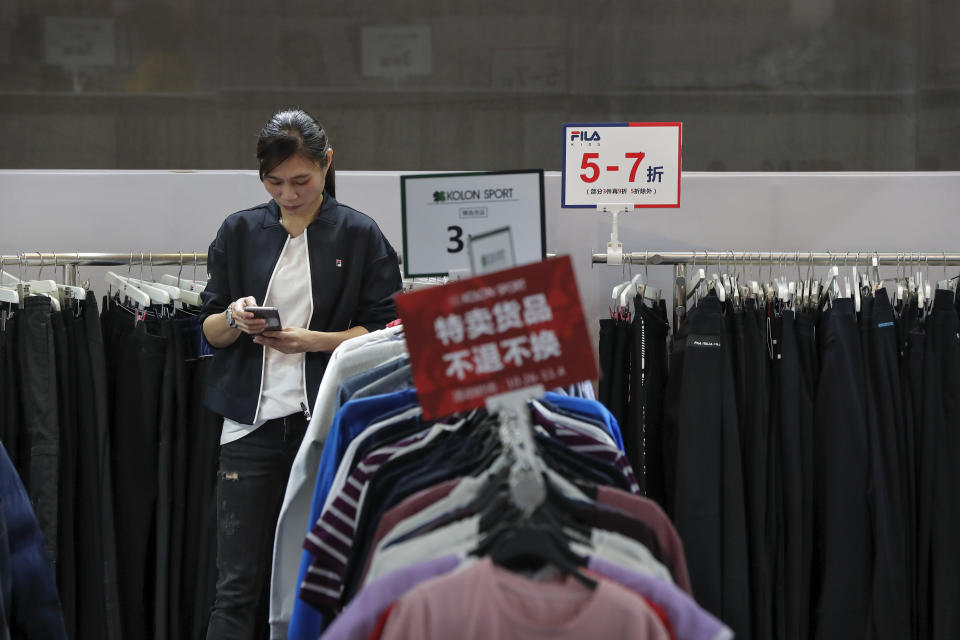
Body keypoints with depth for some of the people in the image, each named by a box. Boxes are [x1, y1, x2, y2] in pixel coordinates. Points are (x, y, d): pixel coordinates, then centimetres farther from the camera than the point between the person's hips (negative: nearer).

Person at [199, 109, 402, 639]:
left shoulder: (359, 236, 2)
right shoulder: (239, 232, 9)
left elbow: (385, 332, -1)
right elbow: (210, 331, 11)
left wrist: (311, 341, -15)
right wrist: (235, 321, -12)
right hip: (252, 424, 2)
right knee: (238, 583, -3)